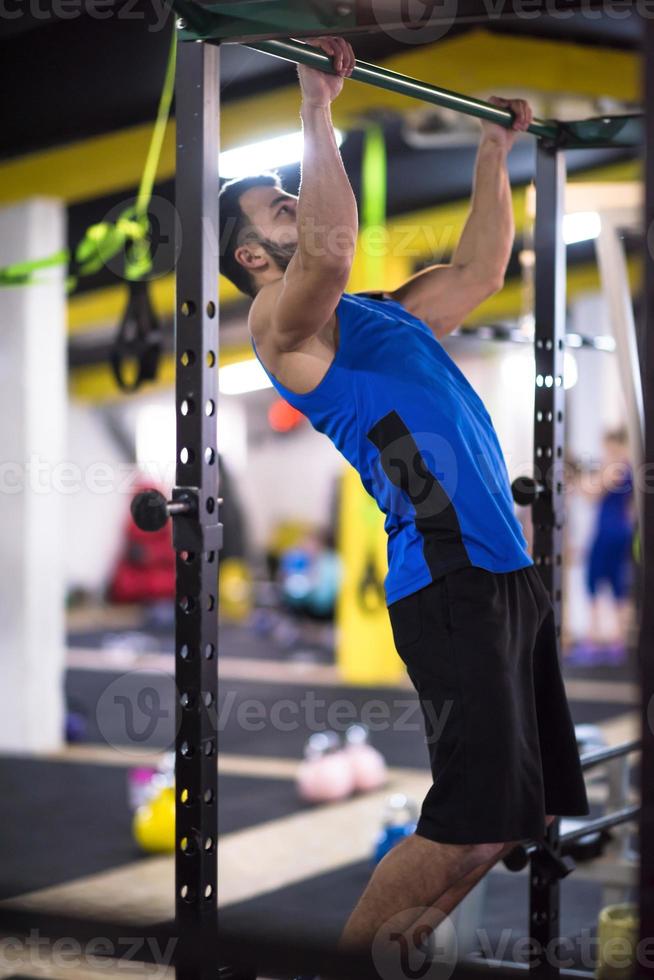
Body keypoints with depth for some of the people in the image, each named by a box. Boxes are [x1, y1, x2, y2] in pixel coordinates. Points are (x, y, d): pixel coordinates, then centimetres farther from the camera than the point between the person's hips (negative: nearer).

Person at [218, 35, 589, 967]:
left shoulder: (386, 313, 23)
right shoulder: (286, 325, -3)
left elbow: (482, 267, 34)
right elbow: (330, 249, -23)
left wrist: (495, 149, 33)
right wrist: (317, 102, -18)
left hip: (508, 571, 9)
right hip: (448, 582, -9)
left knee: (525, 813, 12)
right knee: (476, 824, -13)